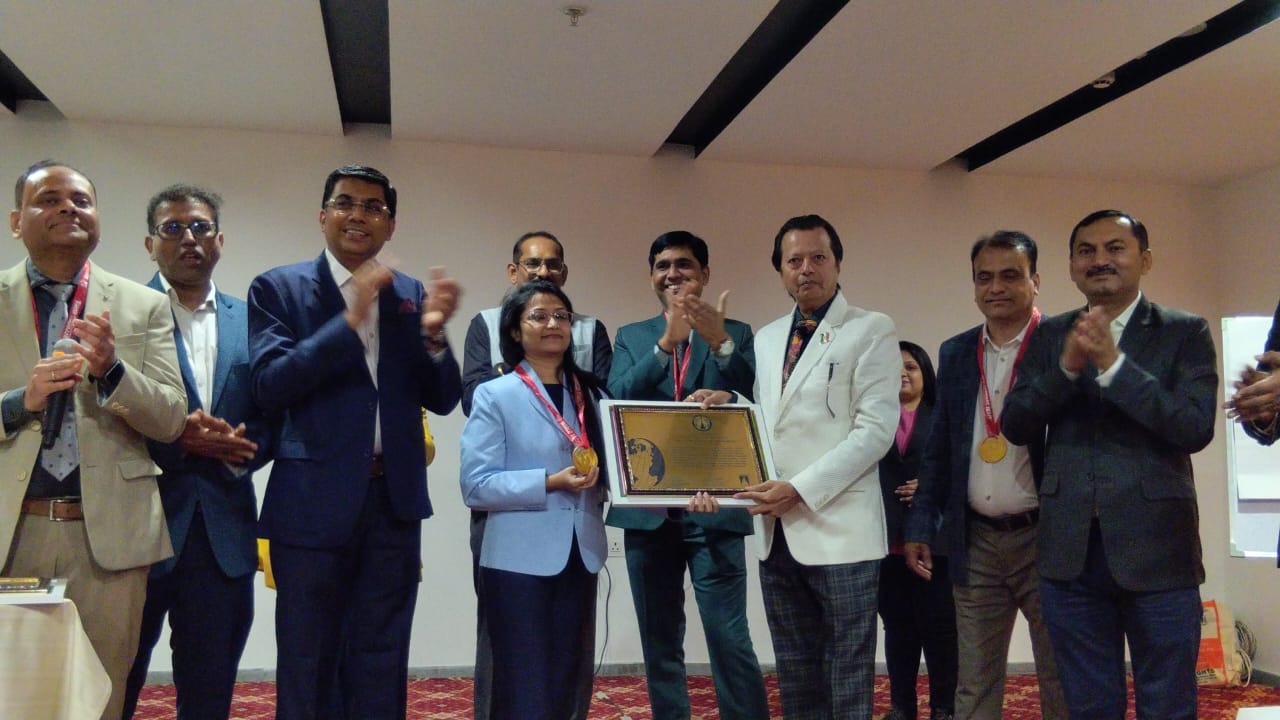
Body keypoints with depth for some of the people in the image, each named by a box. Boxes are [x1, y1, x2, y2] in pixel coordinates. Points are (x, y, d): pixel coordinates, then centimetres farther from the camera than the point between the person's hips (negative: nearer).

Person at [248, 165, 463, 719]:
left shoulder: (410, 294, 7)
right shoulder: (279, 288, -1)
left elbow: (442, 400, 4)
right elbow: (268, 386, -14)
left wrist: (433, 332, -14)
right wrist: (350, 320, -23)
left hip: (394, 501, 3)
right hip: (315, 502, -3)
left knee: (381, 673, 14)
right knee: (307, 672, 12)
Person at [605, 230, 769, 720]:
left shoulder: (736, 334, 5)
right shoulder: (631, 336, 11)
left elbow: (755, 404, -8)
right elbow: (617, 401, -6)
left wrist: (720, 341, -22)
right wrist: (667, 341, -18)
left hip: (714, 509, -3)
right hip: (647, 510, 3)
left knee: (729, 638, -6)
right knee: (659, 642, 12)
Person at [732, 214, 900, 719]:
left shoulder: (872, 331, -2)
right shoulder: (765, 339, 15)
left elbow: (876, 430, -11)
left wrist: (800, 489, -17)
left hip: (839, 529, -5)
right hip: (775, 531, 5)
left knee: (847, 678, 5)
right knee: (795, 675, 15)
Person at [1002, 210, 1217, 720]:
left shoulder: (1184, 332, 1)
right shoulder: (1050, 335, 9)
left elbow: (1196, 428, -12)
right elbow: (1014, 426, 0)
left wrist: (1112, 362, -18)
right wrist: (1067, 365, -15)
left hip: (1156, 549, -2)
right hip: (1070, 551, 3)